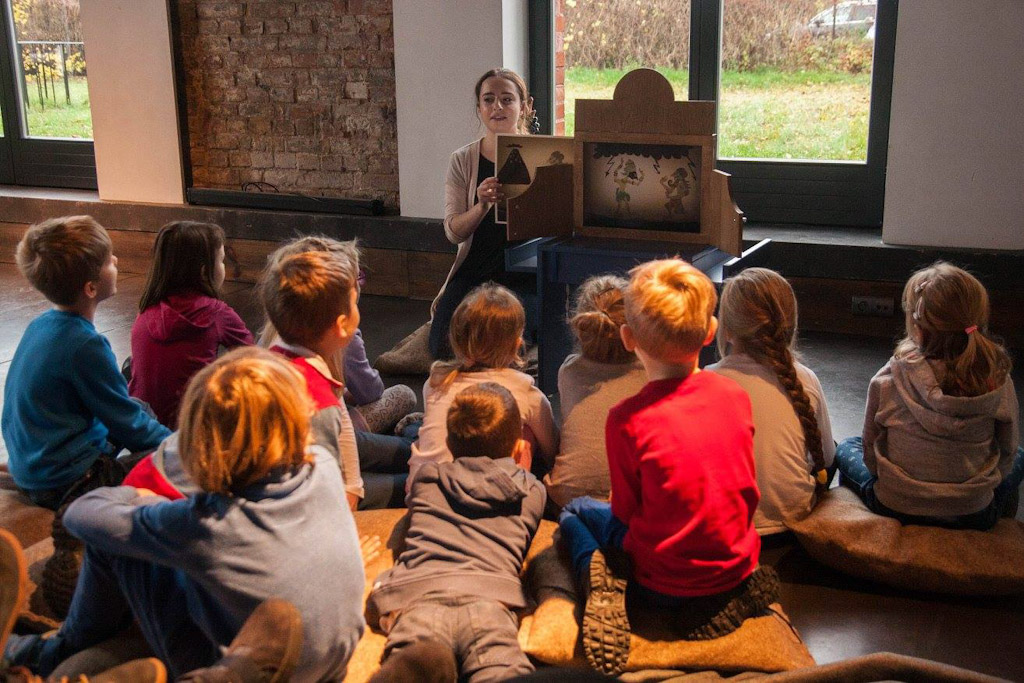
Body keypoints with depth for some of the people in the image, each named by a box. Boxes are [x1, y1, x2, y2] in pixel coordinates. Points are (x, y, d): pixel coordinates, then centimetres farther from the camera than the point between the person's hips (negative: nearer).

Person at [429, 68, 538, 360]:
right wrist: (483, 205, -24)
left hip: (524, 272, -1)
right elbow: (453, 232, -4)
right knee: (443, 347, -15)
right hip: (475, 270, 1)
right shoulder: (462, 161, 5)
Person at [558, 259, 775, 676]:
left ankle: (604, 588, -9)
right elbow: (745, 488, 7)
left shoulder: (626, 419, -20)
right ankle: (730, 595, 11)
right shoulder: (735, 395, -6)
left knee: (574, 512, 20)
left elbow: (626, 511, -9)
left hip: (663, 582, -4)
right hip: (737, 563, 4)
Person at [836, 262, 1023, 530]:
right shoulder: (998, 382, -17)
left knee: (848, 449, 30)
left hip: (895, 509, -1)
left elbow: (871, 453, -7)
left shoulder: (888, 380, -20)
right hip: (975, 516, 1)